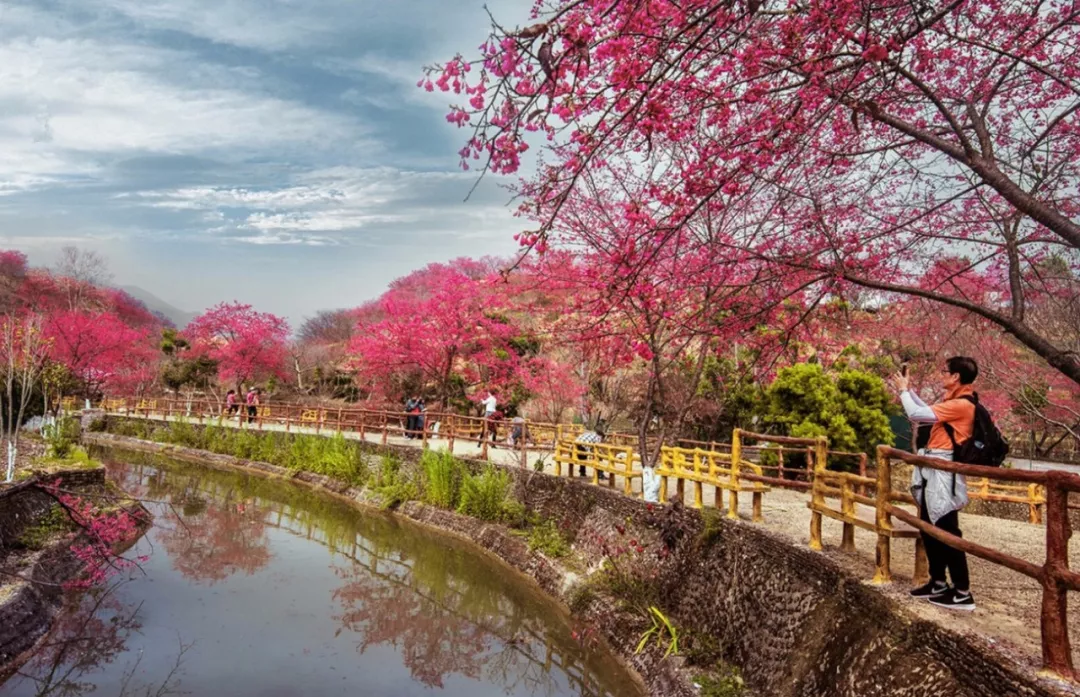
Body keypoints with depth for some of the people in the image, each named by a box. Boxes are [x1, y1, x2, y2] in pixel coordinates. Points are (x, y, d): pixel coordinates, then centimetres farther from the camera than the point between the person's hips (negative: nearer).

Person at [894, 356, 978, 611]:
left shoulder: (961, 404, -17)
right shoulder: (953, 402, 13)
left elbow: (916, 414, -19)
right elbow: (927, 411, 29)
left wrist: (903, 390, -4)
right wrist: (908, 390, 22)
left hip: (943, 472, -10)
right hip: (934, 470, 10)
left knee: (947, 531, -6)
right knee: (929, 528, 15)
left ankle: (963, 593, 0)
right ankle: (938, 583, 24)